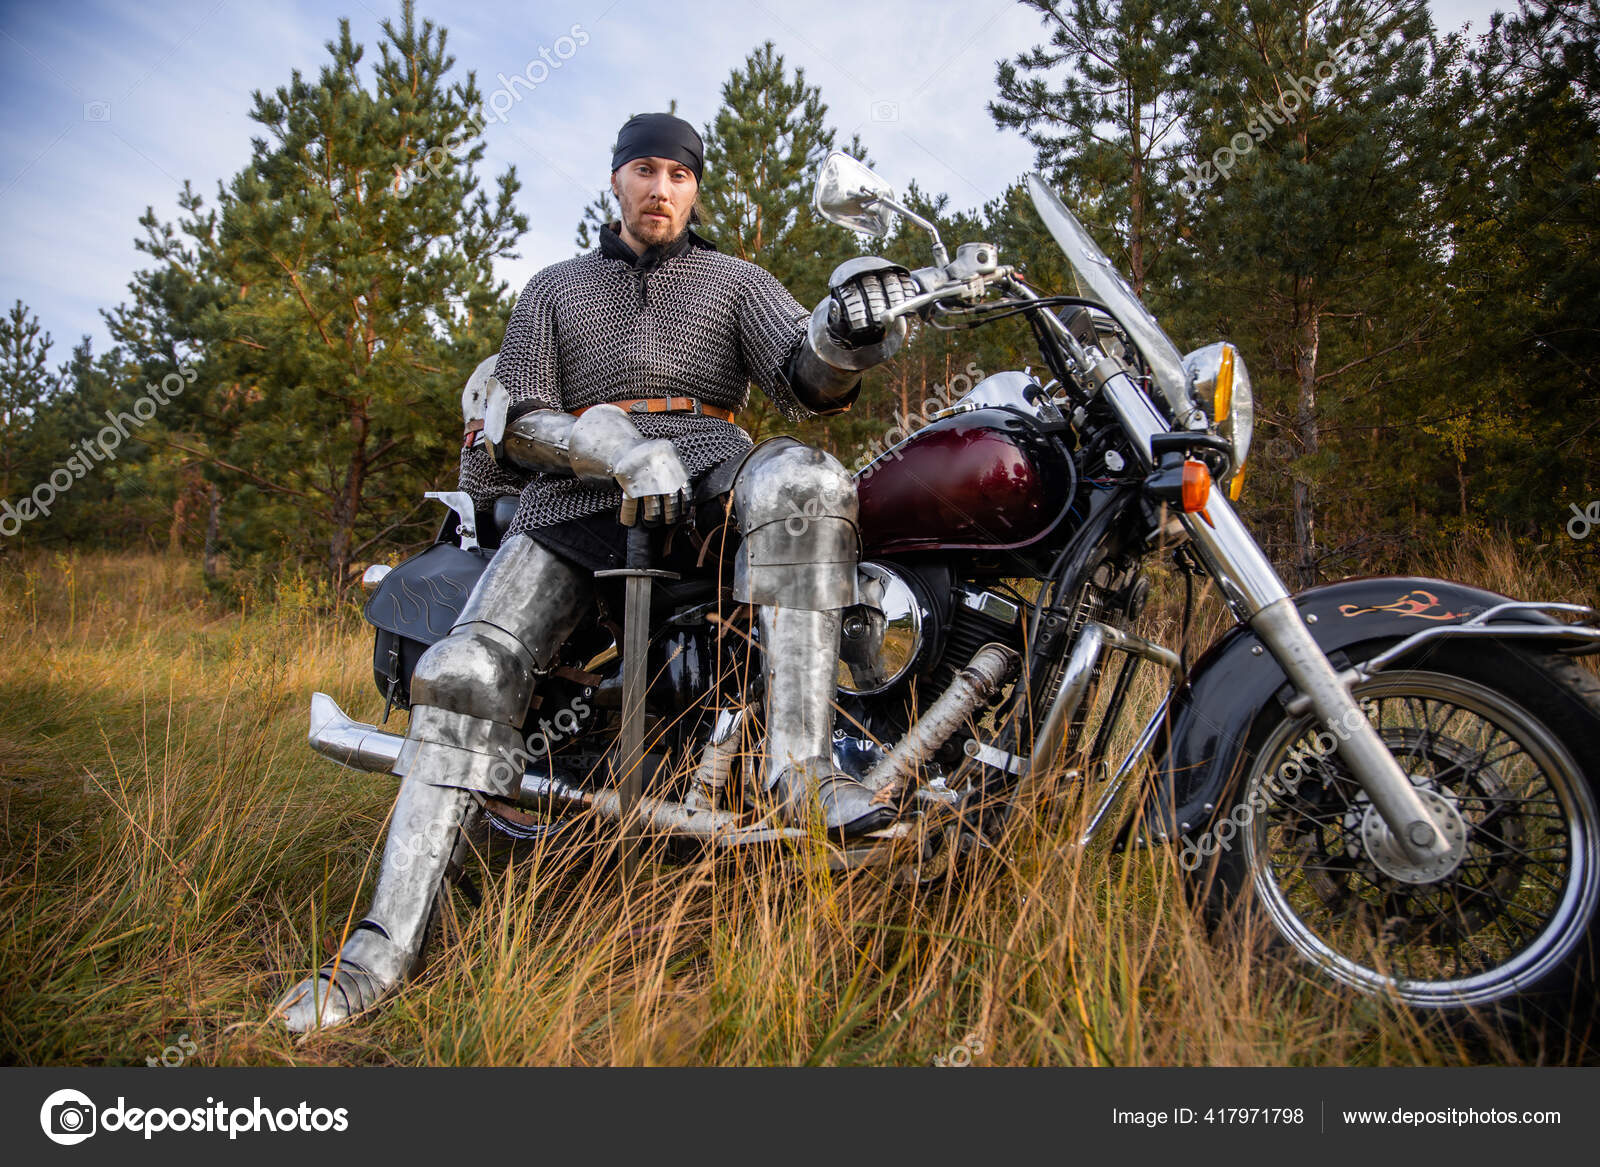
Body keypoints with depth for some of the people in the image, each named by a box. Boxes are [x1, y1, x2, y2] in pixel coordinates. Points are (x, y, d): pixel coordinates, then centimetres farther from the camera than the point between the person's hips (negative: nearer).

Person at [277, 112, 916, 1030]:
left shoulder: (736, 281, 22)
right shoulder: (555, 290, 25)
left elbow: (804, 376, 3)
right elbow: (521, 416, 10)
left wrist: (844, 333, -24)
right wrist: (621, 449, -12)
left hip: (712, 479, -1)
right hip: (574, 499, 1)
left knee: (803, 482, -37)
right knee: (466, 674, -19)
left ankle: (799, 762, -41)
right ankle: (389, 942, -15)